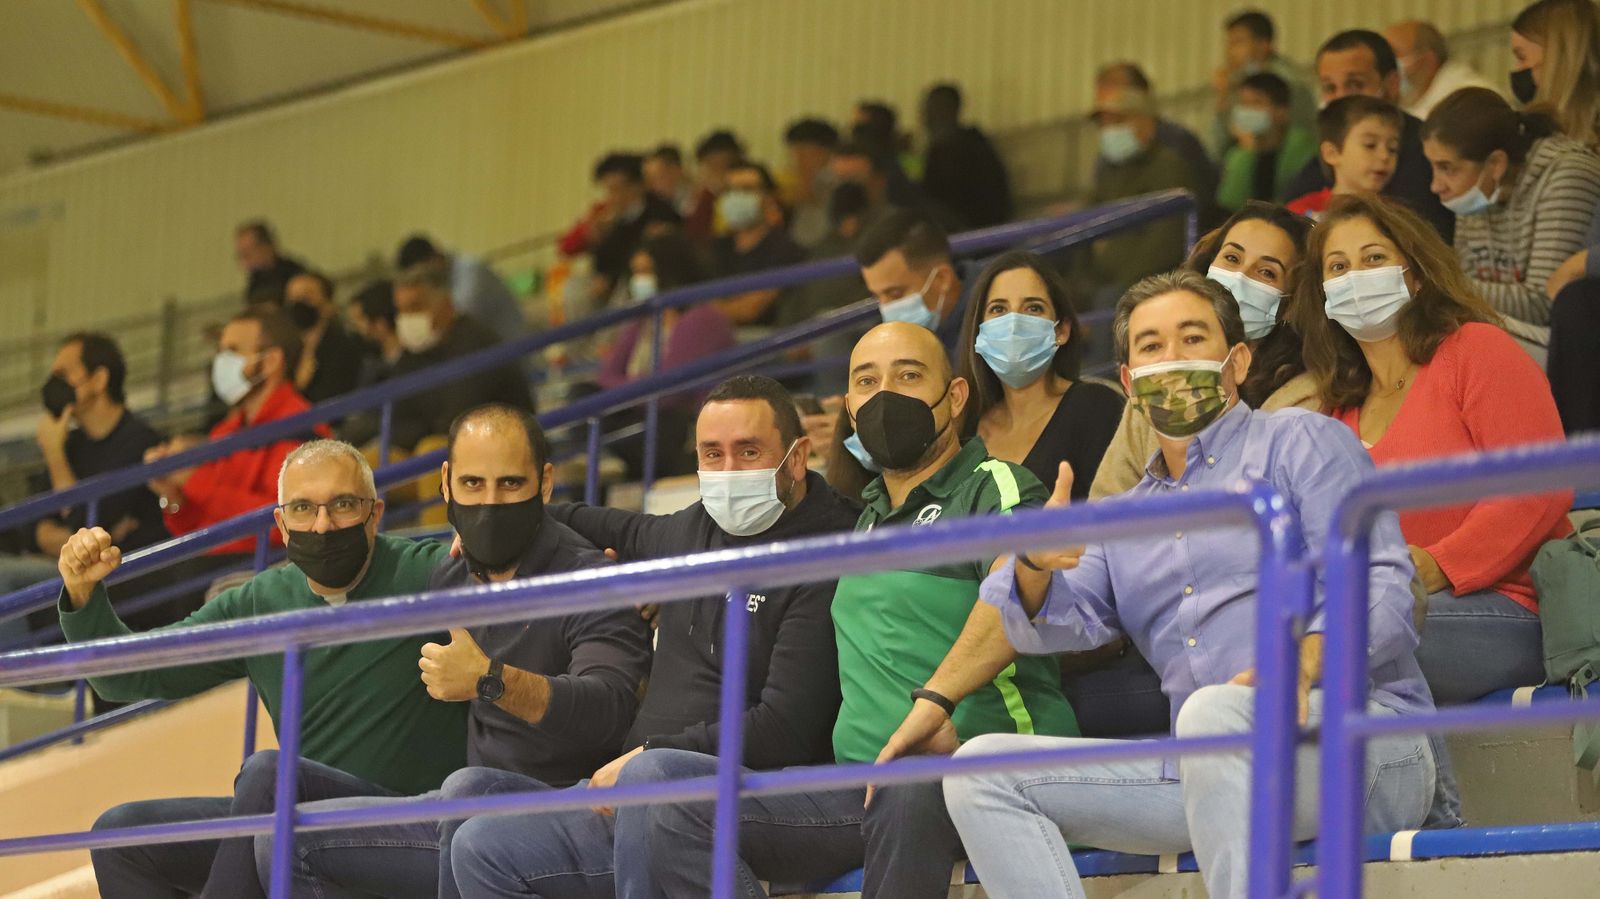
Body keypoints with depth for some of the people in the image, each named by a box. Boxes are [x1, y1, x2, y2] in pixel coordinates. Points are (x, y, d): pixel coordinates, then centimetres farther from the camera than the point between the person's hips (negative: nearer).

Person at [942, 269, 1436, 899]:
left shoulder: (1299, 441, 9)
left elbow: (1380, 585, -5)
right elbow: (1056, 620, 12)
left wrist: (1303, 660, -26)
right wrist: (1035, 565, -13)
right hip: (1214, 777, 6)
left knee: (1216, 711, -39)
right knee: (982, 769, -7)